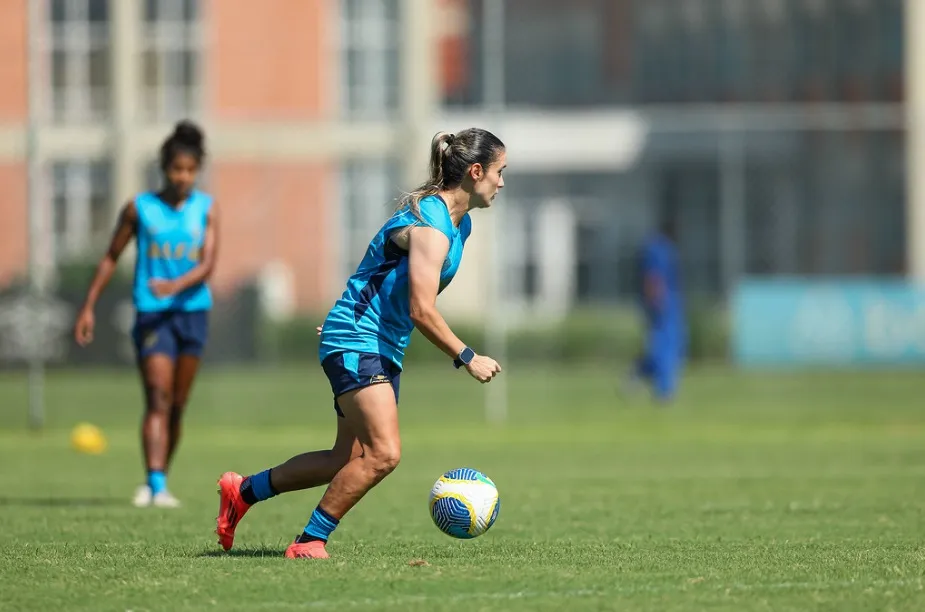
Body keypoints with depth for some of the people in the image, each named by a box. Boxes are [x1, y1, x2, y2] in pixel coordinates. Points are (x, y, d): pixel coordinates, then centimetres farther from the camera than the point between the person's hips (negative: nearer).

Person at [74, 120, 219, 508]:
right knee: (158, 399, -17)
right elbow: (111, 258, 8)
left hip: (193, 312, 3)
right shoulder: (140, 208, 0)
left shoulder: (206, 209, 3)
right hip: (152, 315, -3)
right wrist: (88, 308, 4)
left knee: (177, 406, 10)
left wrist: (176, 285, -28)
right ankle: (156, 486, -27)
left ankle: (159, 481, 24)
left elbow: (208, 264, -9)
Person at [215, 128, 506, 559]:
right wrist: (467, 359, -18)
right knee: (383, 453, -20)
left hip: (383, 349, 10)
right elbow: (422, 311, -25)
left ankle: (243, 491, 25)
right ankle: (310, 541, -8)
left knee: (349, 460, 9)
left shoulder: (459, 223, 13)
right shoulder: (430, 224, -20)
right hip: (357, 343, -10)